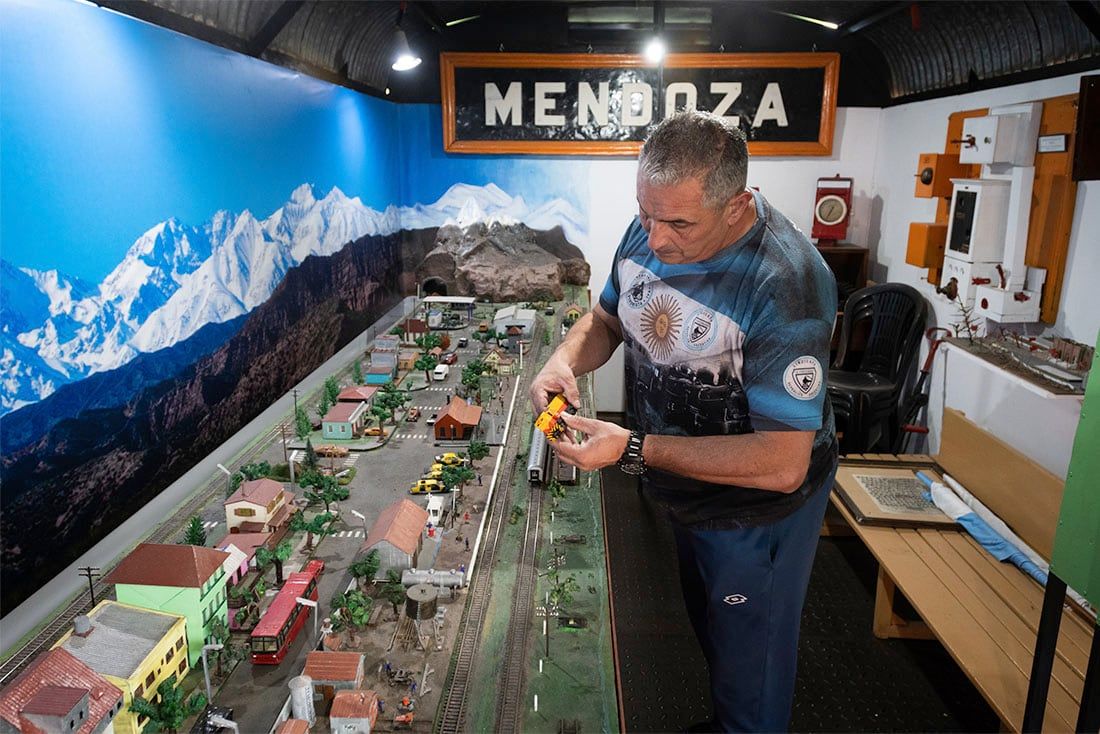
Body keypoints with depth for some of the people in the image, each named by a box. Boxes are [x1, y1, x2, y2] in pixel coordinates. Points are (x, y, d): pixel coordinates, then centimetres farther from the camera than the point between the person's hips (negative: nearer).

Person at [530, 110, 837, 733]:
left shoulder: (786, 284, -36)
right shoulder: (651, 228, -13)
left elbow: (782, 465, -35)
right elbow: (607, 319, 4)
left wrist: (635, 449, -36)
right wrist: (566, 360, -18)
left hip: (757, 507, -7)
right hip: (682, 492, 8)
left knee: (750, 674, 17)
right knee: (707, 631, 32)